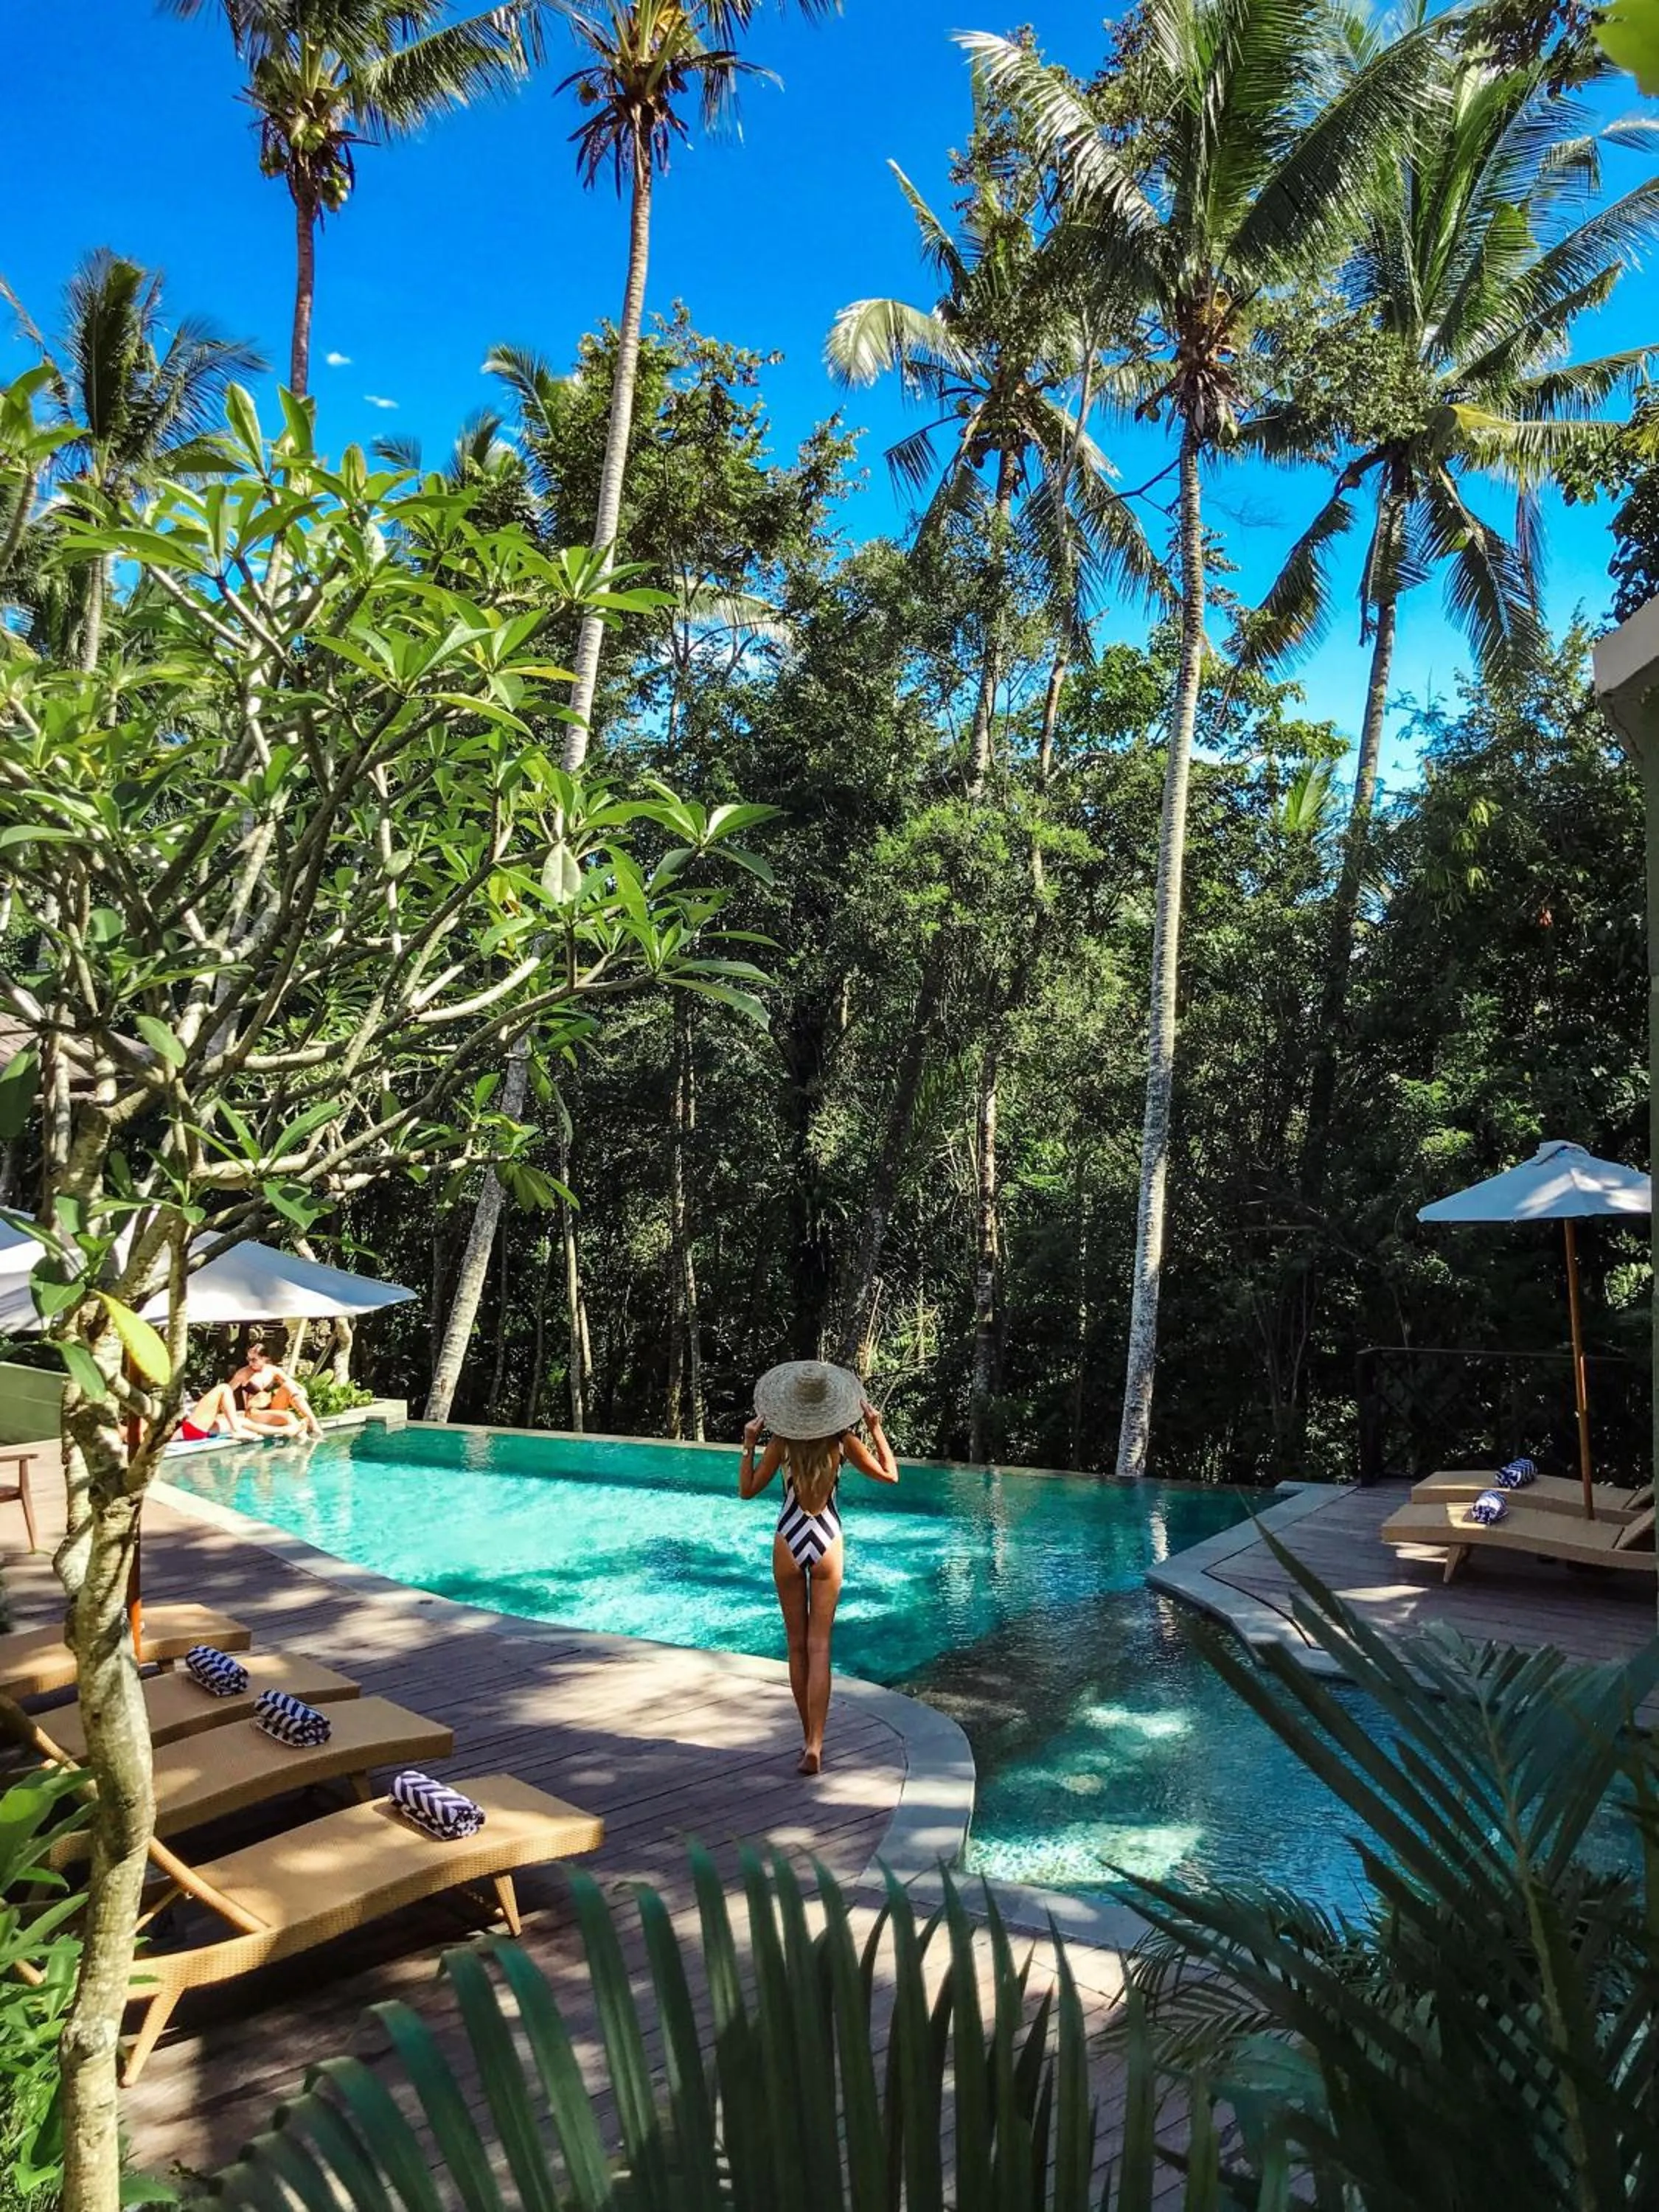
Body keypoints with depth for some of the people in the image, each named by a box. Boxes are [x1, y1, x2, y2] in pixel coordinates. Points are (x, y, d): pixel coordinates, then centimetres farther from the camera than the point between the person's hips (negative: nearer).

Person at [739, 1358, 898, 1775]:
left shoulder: (781, 1443, -11)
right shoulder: (844, 1442, -9)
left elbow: (747, 1490, -2)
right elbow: (889, 1475, 4)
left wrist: (748, 1445, -2)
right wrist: (876, 1429, 2)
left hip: (789, 1544, 0)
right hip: (828, 1545, 0)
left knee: (797, 1646, 13)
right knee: (819, 1647, 1)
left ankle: (810, 1738, 22)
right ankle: (814, 1745, -9)